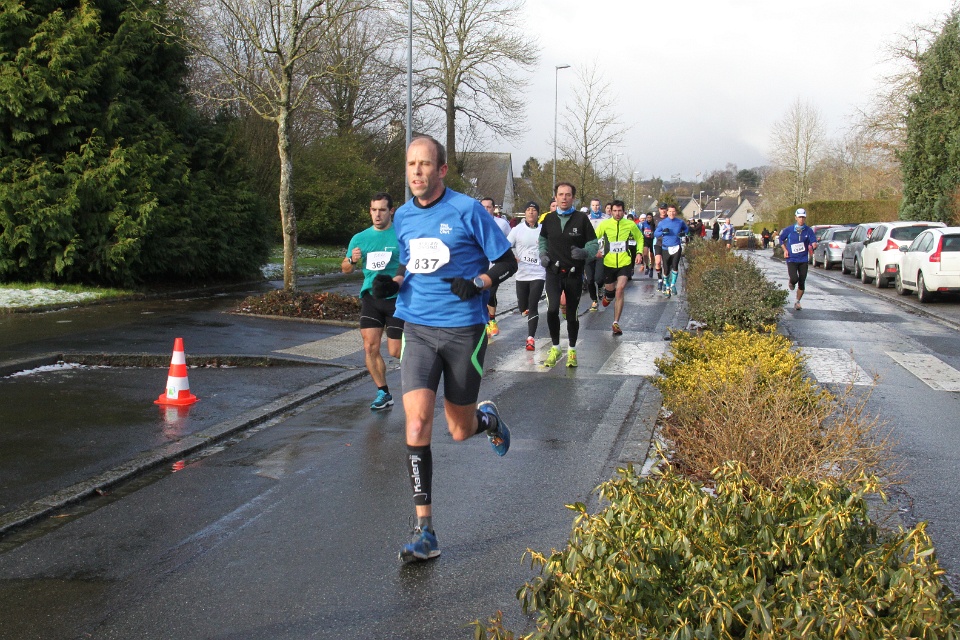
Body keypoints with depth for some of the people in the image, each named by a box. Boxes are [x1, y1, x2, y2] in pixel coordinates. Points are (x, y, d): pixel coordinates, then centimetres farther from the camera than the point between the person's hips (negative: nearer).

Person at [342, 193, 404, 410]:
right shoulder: (360, 238, 8)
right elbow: (345, 269, 13)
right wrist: (352, 260, -9)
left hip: (397, 297, -3)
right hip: (370, 295, 3)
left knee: (395, 351, -1)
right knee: (370, 346, -7)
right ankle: (383, 393, 8)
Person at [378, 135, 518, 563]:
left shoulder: (467, 210, -7)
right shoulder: (403, 216, 8)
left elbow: (507, 262, -1)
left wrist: (477, 283, -20)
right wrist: (392, 283, 2)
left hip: (464, 329, -3)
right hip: (417, 328, 3)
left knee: (460, 431, 6)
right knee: (417, 422, -13)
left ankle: (488, 419, 46)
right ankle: (424, 532, -7)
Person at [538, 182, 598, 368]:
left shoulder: (581, 219, -6)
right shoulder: (549, 219, 4)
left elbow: (593, 244, -3)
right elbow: (543, 239, 22)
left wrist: (584, 252, -24)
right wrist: (543, 254, 3)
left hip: (574, 274, -1)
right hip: (554, 271, 1)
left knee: (572, 314, 10)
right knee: (552, 309, -19)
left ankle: (572, 350, 29)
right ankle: (555, 348, -1)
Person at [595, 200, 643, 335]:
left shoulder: (630, 225, -2)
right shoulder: (604, 225, -5)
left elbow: (640, 238, 15)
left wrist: (639, 252, 4)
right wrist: (596, 251, -12)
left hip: (625, 263, -1)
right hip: (609, 263, 1)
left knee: (620, 290, -16)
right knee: (609, 289, 14)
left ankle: (616, 323, -9)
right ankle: (607, 297, 56)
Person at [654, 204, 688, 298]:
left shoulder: (680, 222, 3)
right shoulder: (662, 223, 2)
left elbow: (686, 229, 21)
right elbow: (655, 234, 5)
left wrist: (683, 233, -2)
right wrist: (663, 232, -15)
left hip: (676, 247, -1)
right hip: (665, 248, 1)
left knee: (675, 265, -21)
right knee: (666, 270, 2)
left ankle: (673, 285, -8)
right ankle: (667, 286, 24)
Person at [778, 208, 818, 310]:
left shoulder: (809, 231, -1)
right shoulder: (789, 230, -1)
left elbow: (813, 243, -4)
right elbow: (781, 239, 15)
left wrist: (814, 245, -27)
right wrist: (785, 250, 4)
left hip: (803, 260, 1)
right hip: (792, 259, -1)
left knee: (802, 283, 3)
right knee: (794, 279, -21)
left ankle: (797, 302, 20)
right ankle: (792, 282, 18)